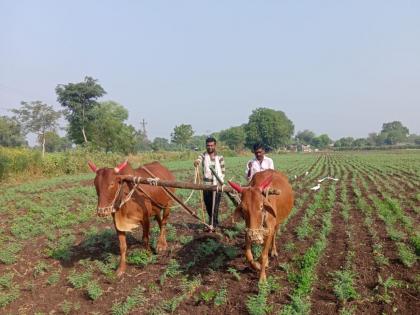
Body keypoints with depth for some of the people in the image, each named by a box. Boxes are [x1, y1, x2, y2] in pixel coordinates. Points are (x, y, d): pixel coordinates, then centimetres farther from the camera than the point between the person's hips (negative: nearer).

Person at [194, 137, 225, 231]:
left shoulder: (220, 157, 3)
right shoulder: (203, 156, 4)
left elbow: (222, 171, 6)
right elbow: (198, 160, -18)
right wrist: (196, 162, -42)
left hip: (217, 185, -2)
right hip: (206, 185, 2)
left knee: (215, 206, -5)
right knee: (208, 206, 13)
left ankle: (213, 224, 0)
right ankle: (214, 222, 32)